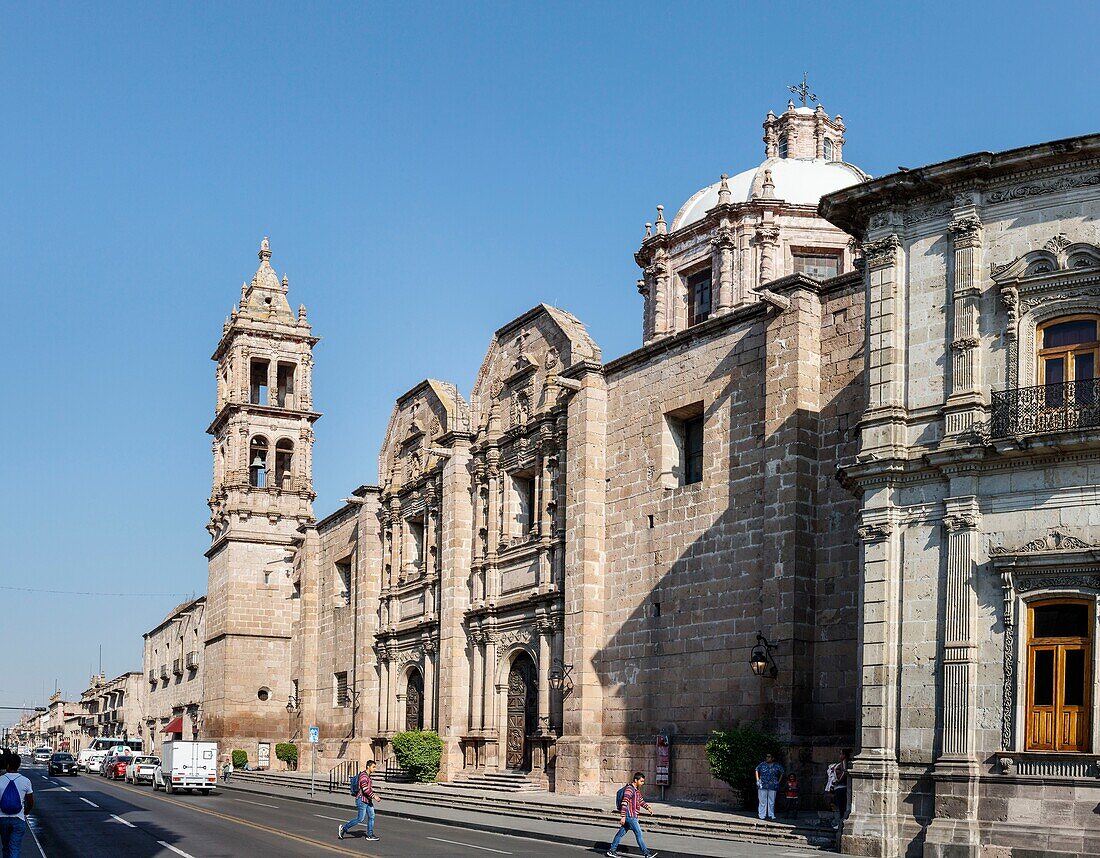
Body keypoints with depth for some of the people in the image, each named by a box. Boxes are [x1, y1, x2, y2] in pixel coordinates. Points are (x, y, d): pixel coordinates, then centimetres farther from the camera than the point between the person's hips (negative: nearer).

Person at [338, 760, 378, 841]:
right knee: (360, 819, -6)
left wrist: (374, 794, 11)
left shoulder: (369, 776, 13)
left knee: (371, 817, 6)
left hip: (368, 800, 9)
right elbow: (365, 789, -26)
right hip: (362, 800, -9)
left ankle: (370, 835, 12)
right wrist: (374, 796, -23)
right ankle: (344, 827, 8)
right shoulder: (363, 775, -18)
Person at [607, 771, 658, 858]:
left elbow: (640, 800, 27)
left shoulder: (637, 789, 15)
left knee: (622, 832, 12)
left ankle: (611, 850, 17)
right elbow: (624, 803, -23)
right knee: (638, 833, -5)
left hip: (632, 815, 10)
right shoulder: (629, 789, -17)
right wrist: (623, 816, -28)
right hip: (629, 815, -10)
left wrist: (648, 807, 12)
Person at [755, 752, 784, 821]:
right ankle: (762, 815, 3)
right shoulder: (762, 764, 3)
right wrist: (758, 780, 6)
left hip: (772, 786, 1)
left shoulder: (777, 766, 3)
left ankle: (771, 815, 15)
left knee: (771, 802, 7)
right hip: (762, 786, -1)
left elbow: (782, 773, 17)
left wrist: (779, 781, 9)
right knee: (762, 801, -1)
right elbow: (757, 770, 15)